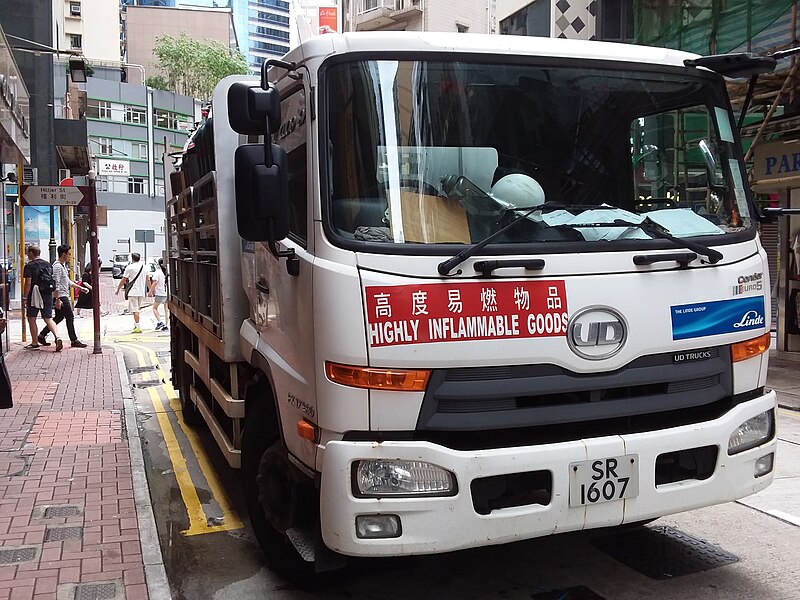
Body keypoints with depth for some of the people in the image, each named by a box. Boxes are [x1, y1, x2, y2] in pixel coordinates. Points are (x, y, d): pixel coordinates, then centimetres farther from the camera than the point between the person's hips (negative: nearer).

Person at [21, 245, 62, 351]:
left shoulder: (29, 266, -8)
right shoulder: (48, 264, 10)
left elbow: (28, 283, -14)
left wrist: (25, 298, -10)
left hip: (34, 296, -5)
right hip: (47, 296, 5)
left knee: (31, 319, 8)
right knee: (48, 319, 6)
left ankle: (35, 344, 14)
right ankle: (57, 337, -16)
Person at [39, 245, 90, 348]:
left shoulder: (63, 265, 16)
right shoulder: (57, 266, -16)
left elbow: (67, 281, 25)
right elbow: (56, 284, -21)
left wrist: (80, 287, 23)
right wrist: (57, 299, -24)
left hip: (64, 296, 10)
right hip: (61, 297, -10)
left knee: (59, 317, 15)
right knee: (70, 317, -4)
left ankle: (42, 336, 20)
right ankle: (74, 341, 2)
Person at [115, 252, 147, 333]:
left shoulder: (130, 267, -7)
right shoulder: (144, 267, 8)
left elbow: (123, 280, -4)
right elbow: (147, 280, 16)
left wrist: (118, 289, 6)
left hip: (133, 292, -5)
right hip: (142, 292, 5)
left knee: (135, 310, -4)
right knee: (137, 309, 16)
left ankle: (138, 327, -7)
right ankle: (135, 325, 18)